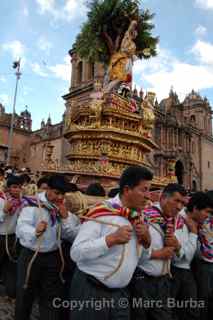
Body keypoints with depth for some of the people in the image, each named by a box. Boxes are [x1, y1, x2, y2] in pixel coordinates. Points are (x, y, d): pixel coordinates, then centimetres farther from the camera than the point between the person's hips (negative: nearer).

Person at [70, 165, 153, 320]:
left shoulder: (138, 216, 2)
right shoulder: (101, 213, -19)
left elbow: (140, 254, 12)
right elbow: (76, 253, -22)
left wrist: (146, 239, -9)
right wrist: (111, 239, -30)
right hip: (91, 291, -5)